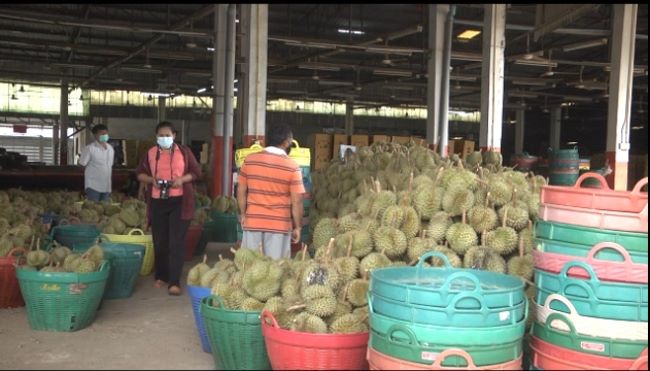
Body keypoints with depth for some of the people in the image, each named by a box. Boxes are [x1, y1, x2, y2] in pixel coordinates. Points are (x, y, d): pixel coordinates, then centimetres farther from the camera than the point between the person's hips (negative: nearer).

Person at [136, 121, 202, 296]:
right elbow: (139, 173, 14)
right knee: (159, 242, 10)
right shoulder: (150, 153, 8)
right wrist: (151, 179, -6)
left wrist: (182, 179, -13)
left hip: (179, 202, -3)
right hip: (157, 202, 3)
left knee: (176, 242, -8)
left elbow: (196, 172, 6)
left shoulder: (184, 151, 3)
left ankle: (174, 282, -8)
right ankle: (161, 276, 28)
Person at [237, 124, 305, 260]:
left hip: (253, 222, 3)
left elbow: (241, 191, 5)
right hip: (279, 225, -3)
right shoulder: (292, 167, -9)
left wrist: (243, 214, 17)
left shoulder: (250, 160, 0)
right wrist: (297, 227, 1)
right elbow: (296, 201, -8)